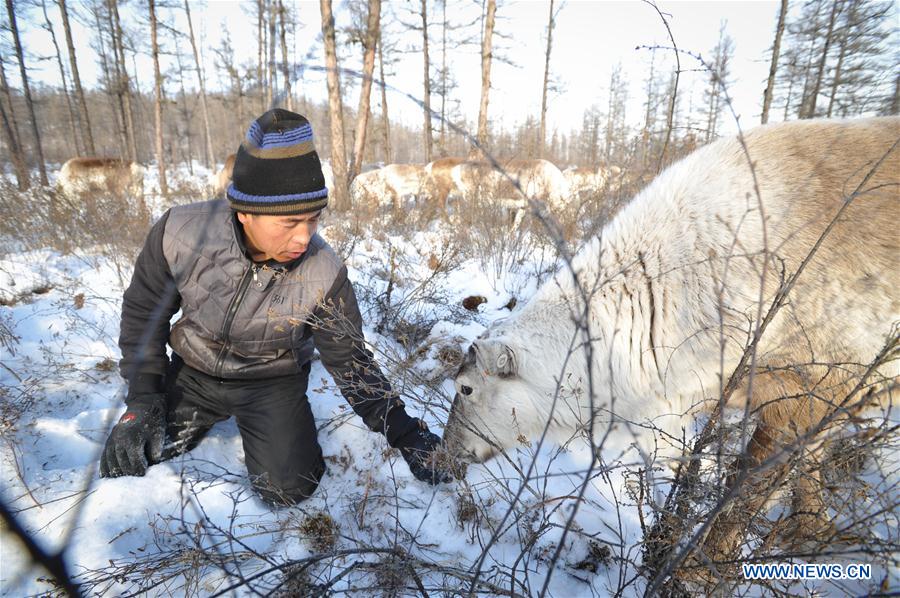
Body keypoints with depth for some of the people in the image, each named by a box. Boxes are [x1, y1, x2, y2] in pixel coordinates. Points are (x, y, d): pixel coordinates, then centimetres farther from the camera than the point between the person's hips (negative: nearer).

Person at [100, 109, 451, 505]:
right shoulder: (180, 234, -25)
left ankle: (288, 427, 17)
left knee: (287, 489, -16)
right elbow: (143, 313, -6)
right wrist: (143, 403, -11)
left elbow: (350, 362, -16)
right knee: (122, 462, 2)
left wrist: (404, 433, -21)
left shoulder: (324, 275, -28)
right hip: (193, 372, 3)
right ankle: (209, 416, 27)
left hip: (272, 383, -2)